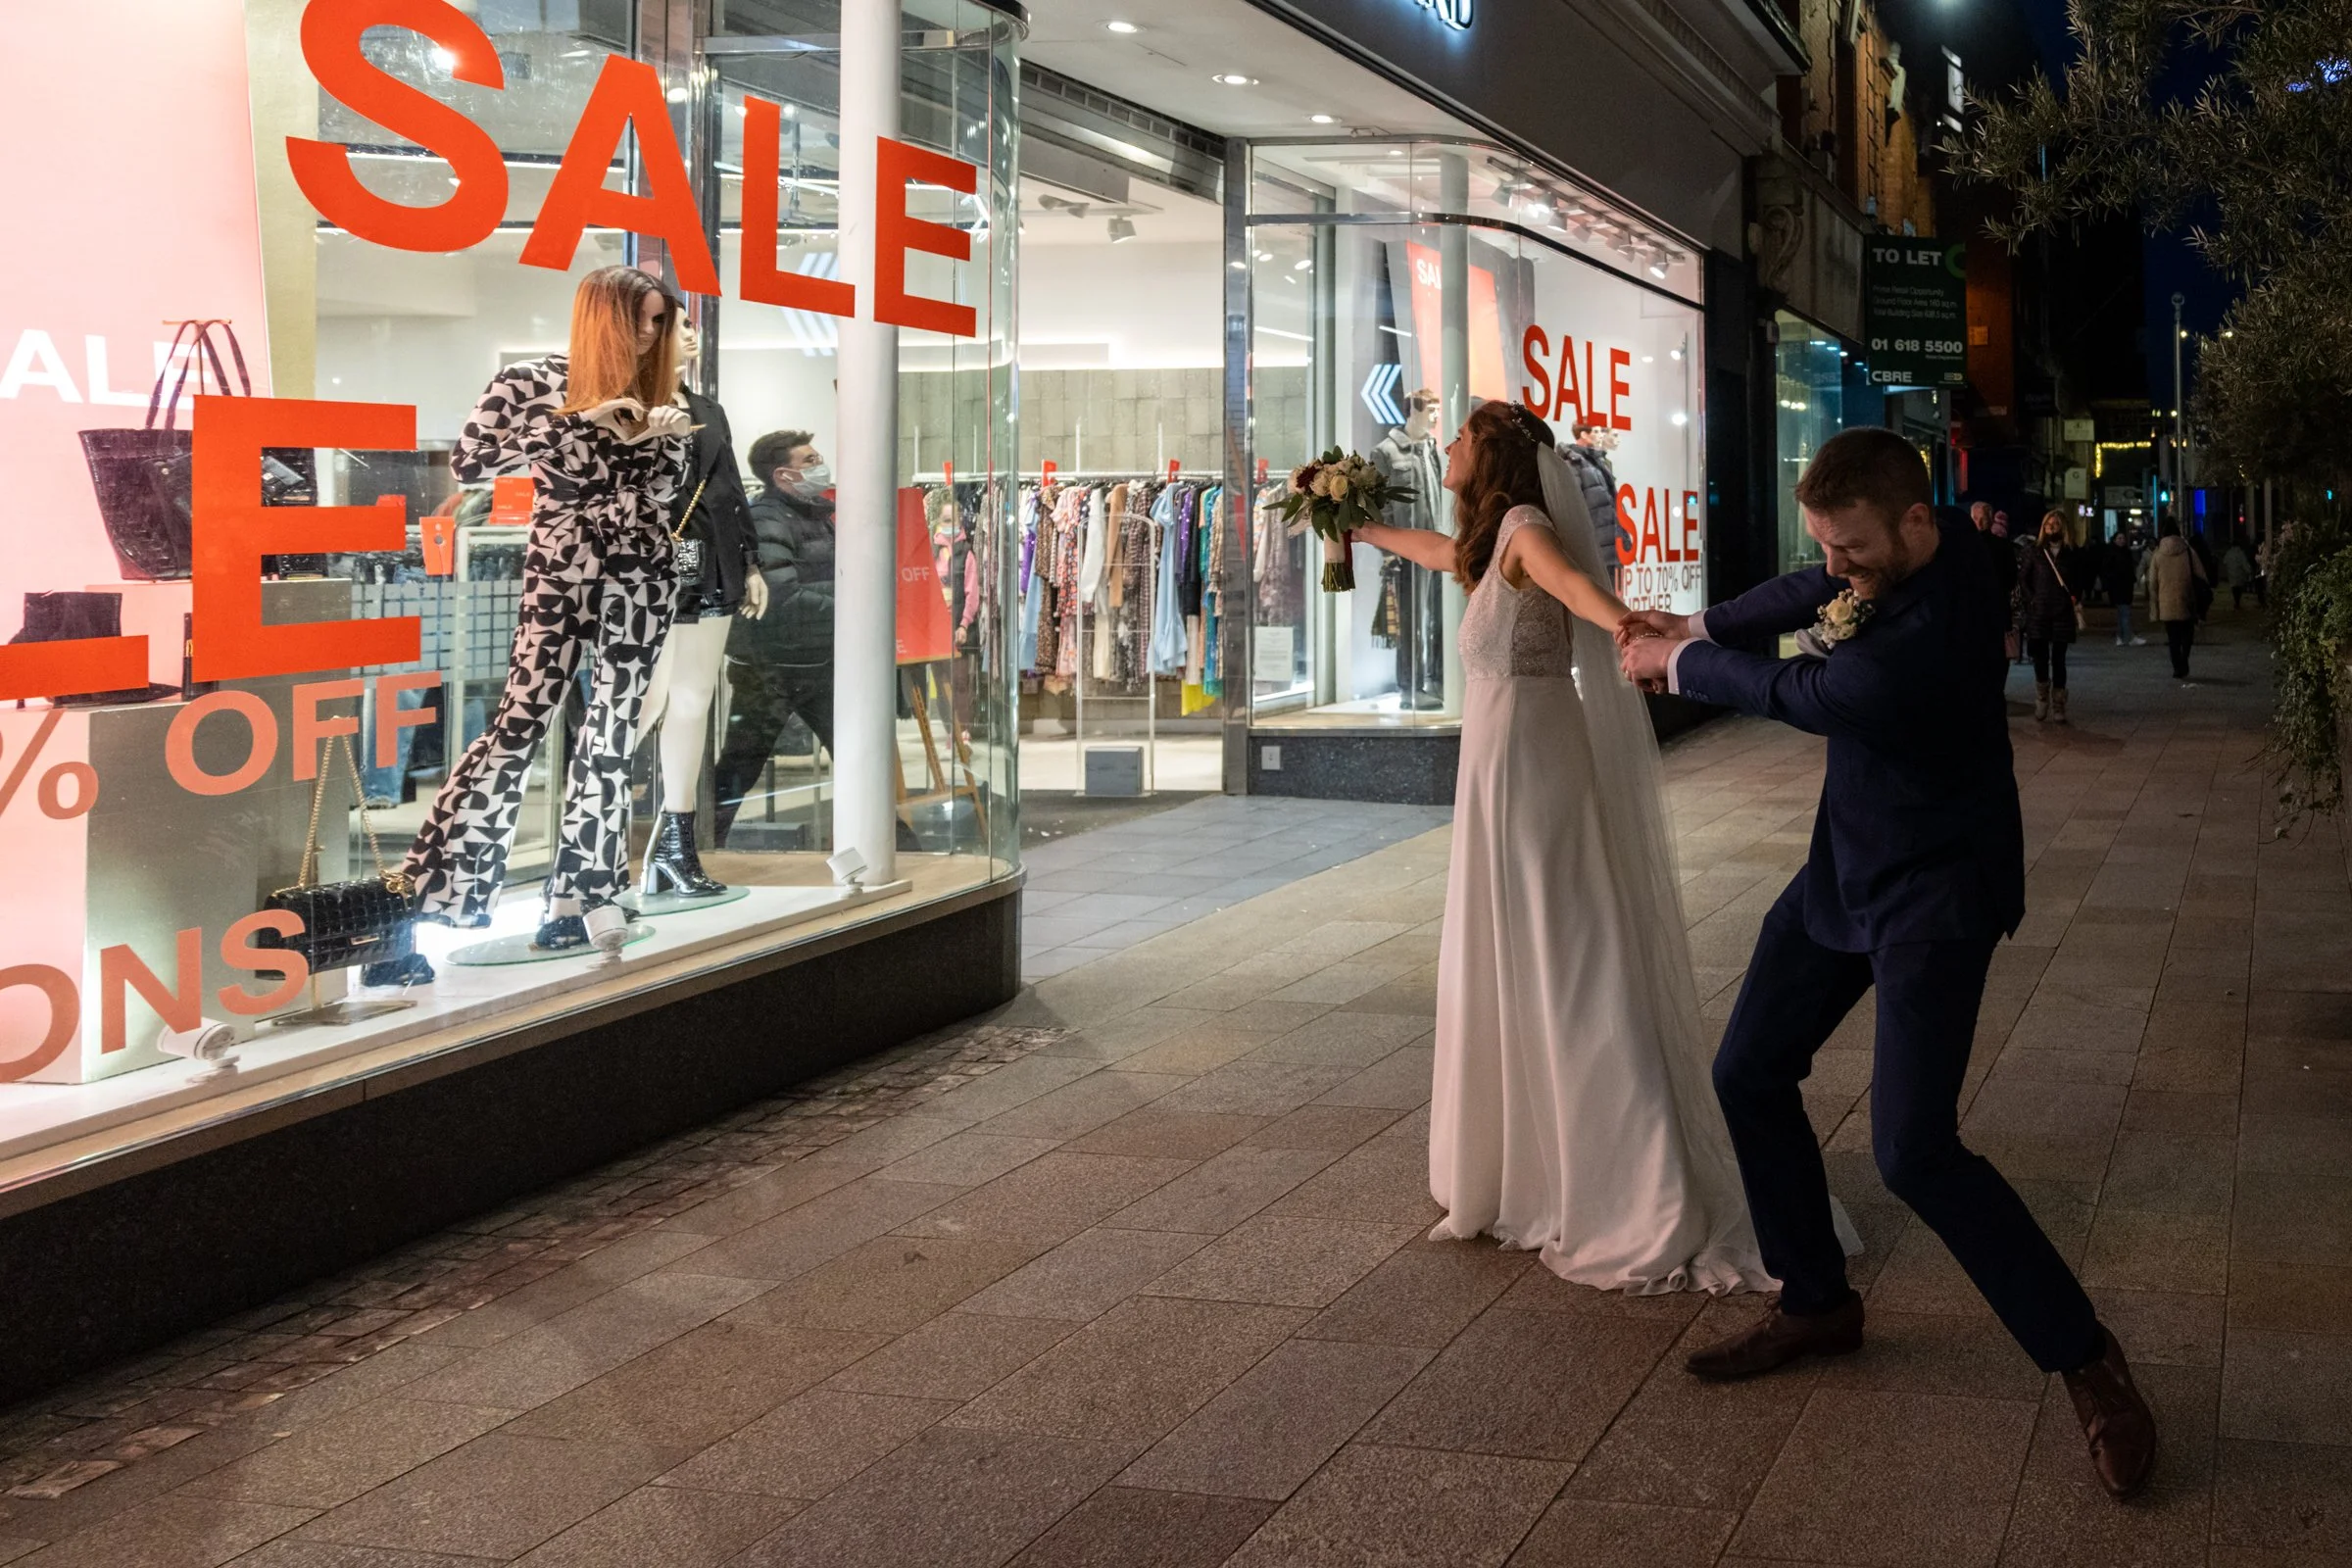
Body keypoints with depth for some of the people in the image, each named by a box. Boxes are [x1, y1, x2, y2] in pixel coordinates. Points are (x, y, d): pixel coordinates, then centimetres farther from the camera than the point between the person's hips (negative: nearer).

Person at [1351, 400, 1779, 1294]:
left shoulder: (1524, 527, -12)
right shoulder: (1488, 538, 15)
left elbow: (1575, 582, -34)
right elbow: (1435, 550, 38)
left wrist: (1631, 630, -55)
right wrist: (1362, 530, 56)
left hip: (1527, 759, -9)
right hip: (1502, 755, 9)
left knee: (1559, 962, -7)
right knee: (1513, 962, 14)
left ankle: (1647, 1204, -5)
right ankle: (1528, 1165, 24)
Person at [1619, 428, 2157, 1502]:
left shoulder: (1935, 632, -33)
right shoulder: (1889, 560, -7)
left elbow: (1801, 694, -19)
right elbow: (1805, 596, 15)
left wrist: (1675, 664, -2)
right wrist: (1697, 629, 3)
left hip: (1934, 893, -9)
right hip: (1851, 865, 9)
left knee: (1913, 1148, -18)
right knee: (1749, 1073, 11)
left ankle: (2085, 1360, -2)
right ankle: (1816, 1303, 28)